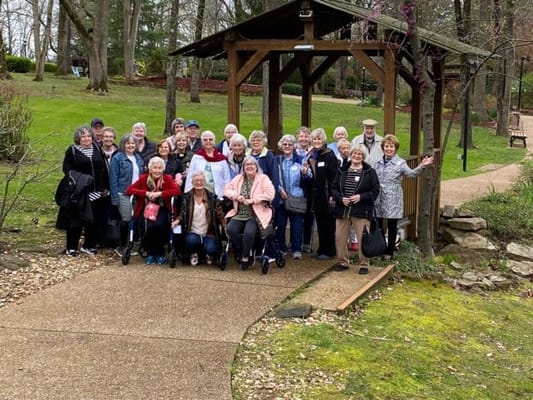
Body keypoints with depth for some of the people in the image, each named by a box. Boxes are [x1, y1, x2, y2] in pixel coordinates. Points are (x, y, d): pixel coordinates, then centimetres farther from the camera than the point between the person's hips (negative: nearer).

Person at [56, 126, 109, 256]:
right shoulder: (72, 150, 0)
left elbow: (104, 169, 14)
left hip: (96, 192, 4)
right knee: (76, 220, -2)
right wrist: (77, 179, -18)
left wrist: (106, 187, 11)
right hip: (79, 192, -4)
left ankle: (89, 246, 19)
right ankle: (71, 248, 6)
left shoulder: (97, 149, 12)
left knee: (95, 220, 6)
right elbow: (66, 168, -3)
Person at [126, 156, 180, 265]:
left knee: (159, 225, -32)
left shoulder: (167, 179, -1)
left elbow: (177, 191, -16)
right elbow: (129, 190, -5)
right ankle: (150, 253, -2)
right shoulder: (144, 178, 1)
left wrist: (160, 193, -22)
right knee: (147, 226, -30)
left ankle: (160, 253, -6)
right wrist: (146, 193, -16)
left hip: (162, 209, 0)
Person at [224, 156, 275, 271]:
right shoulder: (238, 178, 17)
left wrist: (252, 200, -14)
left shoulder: (263, 178, 2)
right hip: (239, 214, 4)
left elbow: (270, 194, -11)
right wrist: (236, 196, -6)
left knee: (249, 232, -31)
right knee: (230, 229, -26)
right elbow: (227, 189, 15)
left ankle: (245, 257, -7)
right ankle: (241, 251, -2)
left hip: (255, 215, -4)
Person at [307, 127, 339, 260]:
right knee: (320, 224, 13)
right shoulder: (312, 156, 11)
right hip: (316, 195, 7)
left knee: (328, 224, 1)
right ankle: (321, 249, 21)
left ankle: (329, 251, 9)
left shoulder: (329, 156, -10)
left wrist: (332, 194, -19)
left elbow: (334, 177, -15)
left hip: (326, 194, -7)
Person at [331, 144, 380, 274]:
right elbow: (334, 188, 9)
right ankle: (343, 262, 22)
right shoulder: (342, 171, 8)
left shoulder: (370, 172, 0)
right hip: (342, 210, 3)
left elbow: (375, 191, -3)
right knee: (339, 237, 7)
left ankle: (363, 264, 11)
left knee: (363, 238, -1)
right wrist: (341, 198, -9)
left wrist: (361, 197, -15)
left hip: (361, 211, -3)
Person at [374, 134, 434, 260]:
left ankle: (389, 252, 14)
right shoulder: (378, 163, 10)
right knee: (378, 225, 10)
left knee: (392, 226, 4)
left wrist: (421, 166, -36)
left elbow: (411, 173, -21)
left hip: (393, 200, -4)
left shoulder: (400, 163, -4)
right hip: (378, 199, 4)